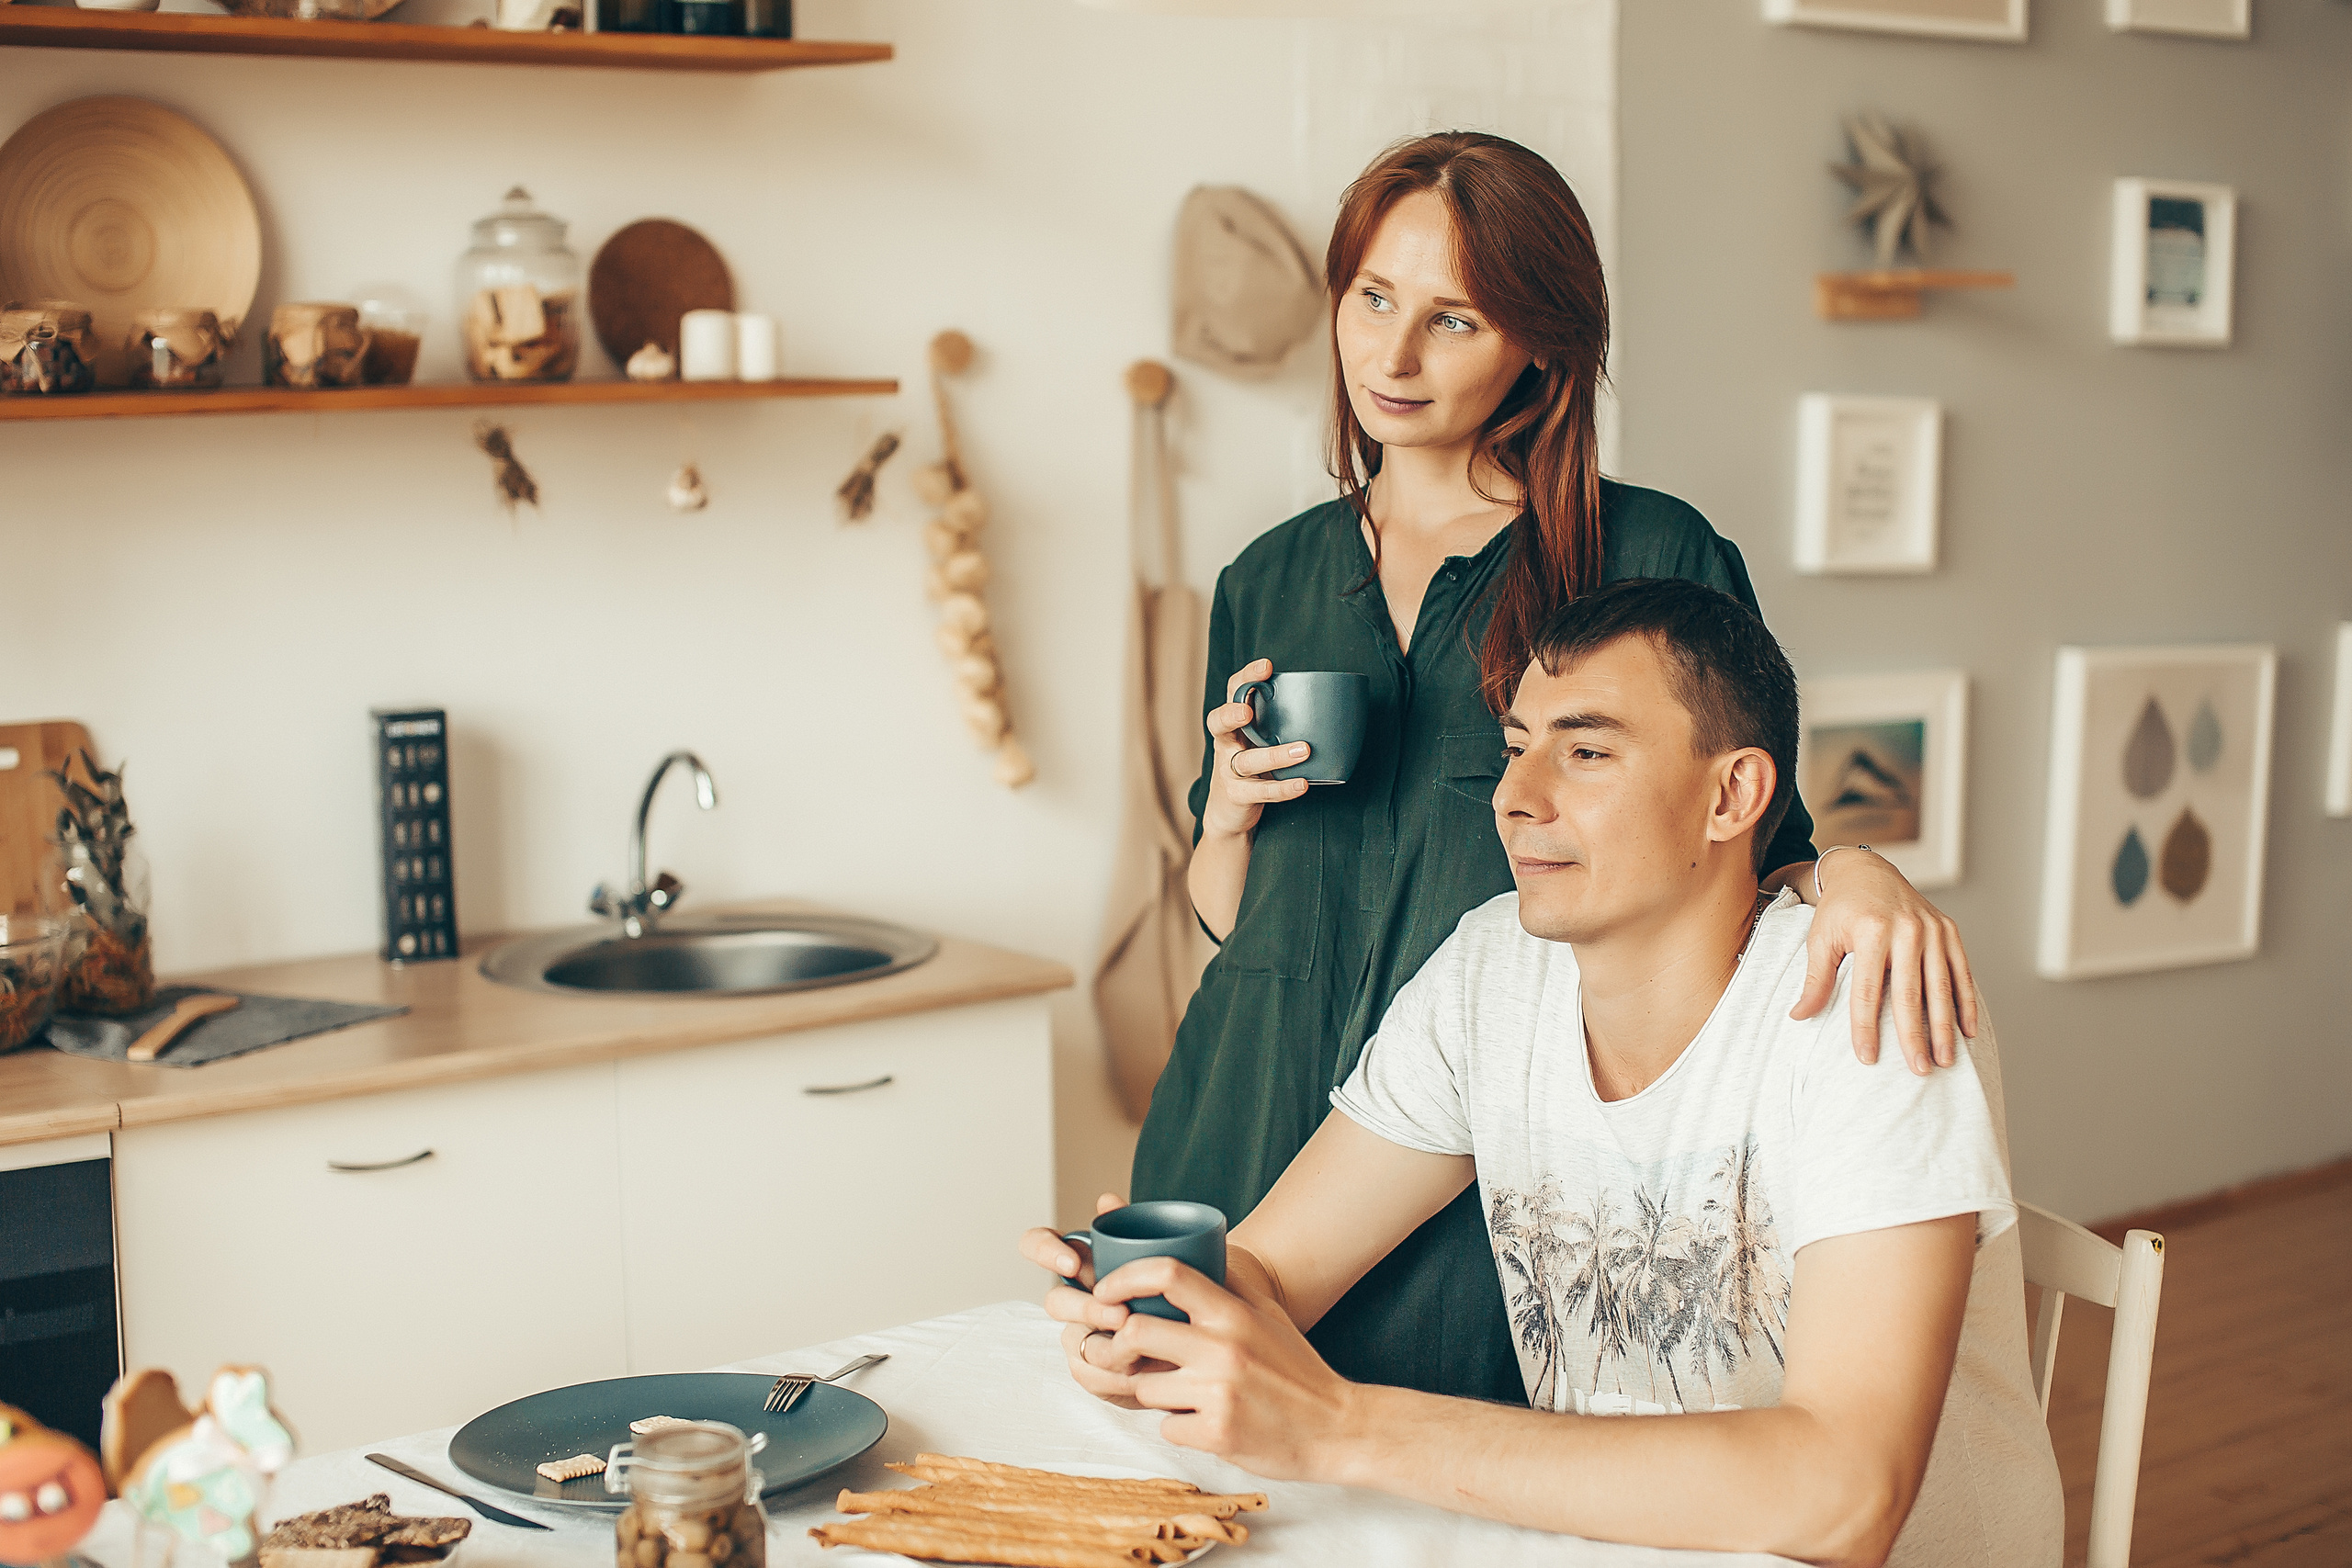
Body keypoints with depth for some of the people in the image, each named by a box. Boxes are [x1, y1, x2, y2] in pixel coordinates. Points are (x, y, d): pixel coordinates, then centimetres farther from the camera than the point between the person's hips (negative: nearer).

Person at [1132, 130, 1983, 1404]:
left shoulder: (1651, 559, -2)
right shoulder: (1270, 582, 12)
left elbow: (1751, 851, 2)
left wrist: (1849, 870, -20)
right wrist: (1230, 809, -3)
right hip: (1253, 1143, 4)